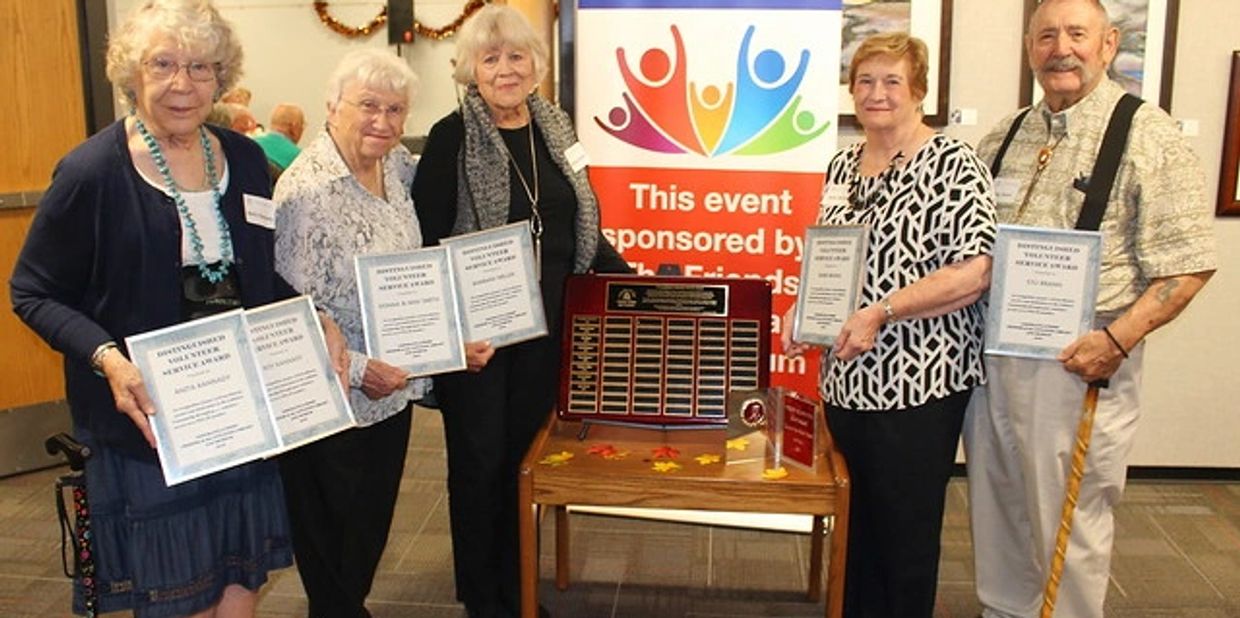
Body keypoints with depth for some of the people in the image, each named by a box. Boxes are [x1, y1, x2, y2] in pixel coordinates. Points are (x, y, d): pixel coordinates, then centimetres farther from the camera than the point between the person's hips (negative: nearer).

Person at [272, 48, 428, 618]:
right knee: (331, 532, 13)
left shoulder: (397, 165, 1)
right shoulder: (305, 189, -22)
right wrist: (355, 370, -23)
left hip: (393, 388, 7)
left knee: (374, 521, 22)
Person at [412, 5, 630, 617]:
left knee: (526, 457, 13)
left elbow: (583, 228, 15)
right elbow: (424, 243, -10)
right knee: (479, 462, 7)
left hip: (546, 328, 5)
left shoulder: (555, 129, 8)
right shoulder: (452, 137, -8)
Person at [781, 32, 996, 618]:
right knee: (855, 523, 18)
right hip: (846, 379, 7)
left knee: (905, 532, 8)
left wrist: (880, 312, -23)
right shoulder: (842, 165, 11)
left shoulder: (952, 164, -10)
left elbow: (974, 272, -18)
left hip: (918, 382, -6)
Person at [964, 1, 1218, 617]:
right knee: (996, 514, 17)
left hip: (1077, 361, -5)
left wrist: (1119, 339, -20)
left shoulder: (1146, 134, -6)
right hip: (989, 353, 6)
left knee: (1067, 524, 7)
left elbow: (1188, 264, -10)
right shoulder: (1004, 139, 10)